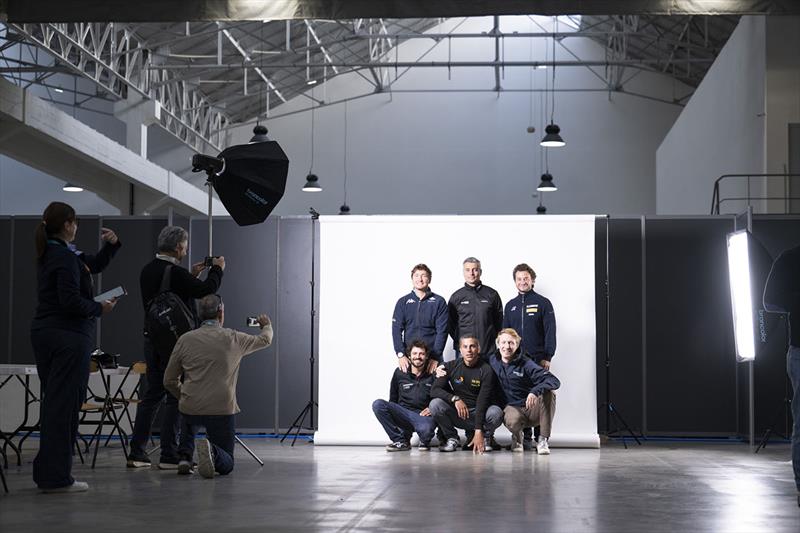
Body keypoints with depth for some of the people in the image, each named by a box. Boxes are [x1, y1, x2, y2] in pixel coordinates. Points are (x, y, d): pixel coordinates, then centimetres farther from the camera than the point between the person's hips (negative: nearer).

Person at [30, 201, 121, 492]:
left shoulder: (50, 253, 16)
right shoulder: (65, 258, -15)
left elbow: (93, 265, 27)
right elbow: (71, 301, -22)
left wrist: (111, 245, 13)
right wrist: (99, 309, -8)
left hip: (44, 333, 10)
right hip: (68, 337, -10)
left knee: (52, 403, 15)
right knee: (65, 404, -6)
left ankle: (46, 472, 20)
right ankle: (57, 477, -4)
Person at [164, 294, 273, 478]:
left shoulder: (185, 340, 2)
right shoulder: (233, 339, 1)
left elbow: (169, 381, 8)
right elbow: (265, 340, 21)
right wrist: (266, 326, 45)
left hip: (190, 408, 2)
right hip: (222, 411, -2)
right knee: (226, 465, 12)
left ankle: (185, 456, 13)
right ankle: (212, 451, -22)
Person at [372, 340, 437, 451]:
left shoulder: (433, 375, 2)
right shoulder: (400, 373, 7)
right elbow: (393, 399, 17)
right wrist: (393, 412, 2)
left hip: (423, 414, -3)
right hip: (403, 414, 3)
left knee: (426, 429, -40)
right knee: (378, 404, -23)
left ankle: (425, 442, 4)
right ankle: (400, 441, -10)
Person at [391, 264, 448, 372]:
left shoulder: (439, 302, 4)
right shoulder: (403, 302, 9)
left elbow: (442, 331, -2)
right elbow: (396, 330, 2)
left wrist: (436, 356, -11)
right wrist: (400, 354, -10)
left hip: (433, 358, -1)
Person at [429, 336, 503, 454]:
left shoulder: (486, 370, -11)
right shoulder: (451, 366, -3)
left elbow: (482, 401, -19)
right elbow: (434, 390, -10)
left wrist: (479, 431, -29)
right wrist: (455, 399, -28)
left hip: (478, 413, -2)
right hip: (456, 414, 2)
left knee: (496, 413, -33)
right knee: (435, 404, -27)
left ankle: (484, 437, 1)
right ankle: (452, 438, -4)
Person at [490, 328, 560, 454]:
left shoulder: (526, 364, -11)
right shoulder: (493, 362, 1)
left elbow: (554, 381, -22)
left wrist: (535, 391, -39)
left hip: (533, 409, -1)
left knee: (549, 393, -31)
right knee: (512, 421, -36)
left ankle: (543, 440, -19)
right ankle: (517, 437, 5)